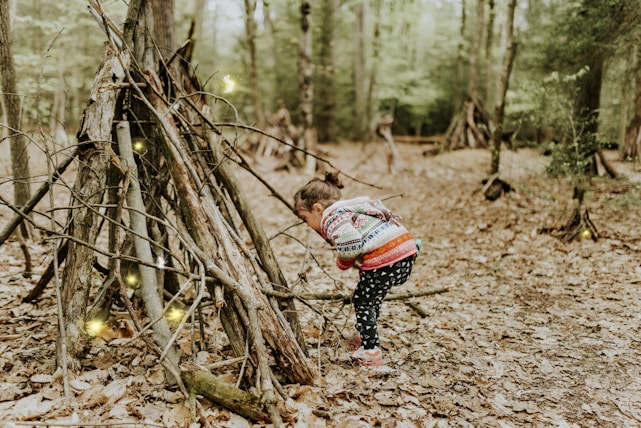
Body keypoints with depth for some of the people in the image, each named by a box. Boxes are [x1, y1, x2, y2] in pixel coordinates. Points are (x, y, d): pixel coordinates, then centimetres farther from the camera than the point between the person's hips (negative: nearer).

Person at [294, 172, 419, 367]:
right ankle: (368, 336, 44)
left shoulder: (332, 217, -5)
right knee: (373, 297, 29)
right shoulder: (349, 208, 26)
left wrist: (343, 262, -1)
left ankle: (371, 351, 9)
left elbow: (349, 243, -23)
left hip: (385, 257, -10)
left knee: (362, 301, 8)